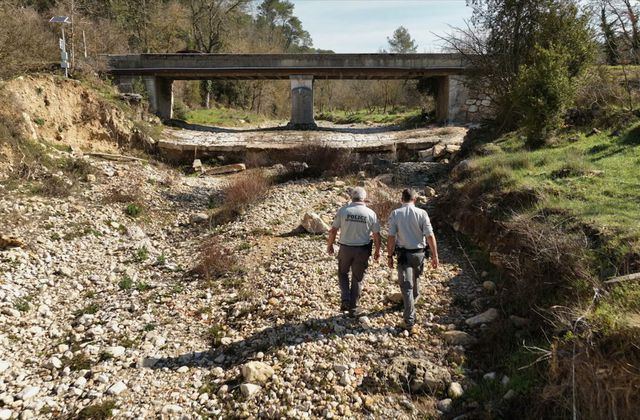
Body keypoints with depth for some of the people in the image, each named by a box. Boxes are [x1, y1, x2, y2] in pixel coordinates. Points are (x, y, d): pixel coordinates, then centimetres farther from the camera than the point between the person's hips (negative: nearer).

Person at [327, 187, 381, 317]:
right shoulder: (370, 213, -6)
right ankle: (353, 308, 20)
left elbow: (333, 230, -5)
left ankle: (345, 299, 6)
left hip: (345, 248, 0)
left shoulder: (343, 210, -8)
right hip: (362, 250, 0)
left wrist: (329, 245, 10)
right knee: (357, 279, 13)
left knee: (343, 273, 22)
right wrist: (377, 250, 12)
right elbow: (376, 235, -2)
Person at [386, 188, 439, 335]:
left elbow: (391, 237, -9)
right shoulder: (421, 213, -6)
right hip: (419, 253, 2)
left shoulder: (395, 214, -7)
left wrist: (390, 256, -1)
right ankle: (413, 300, 53)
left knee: (407, 286, -1)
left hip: (403, 254, -2)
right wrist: (435, 255, -2)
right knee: (414, 279, 28)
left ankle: (410, 323, -5)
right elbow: (430, 236, -8)